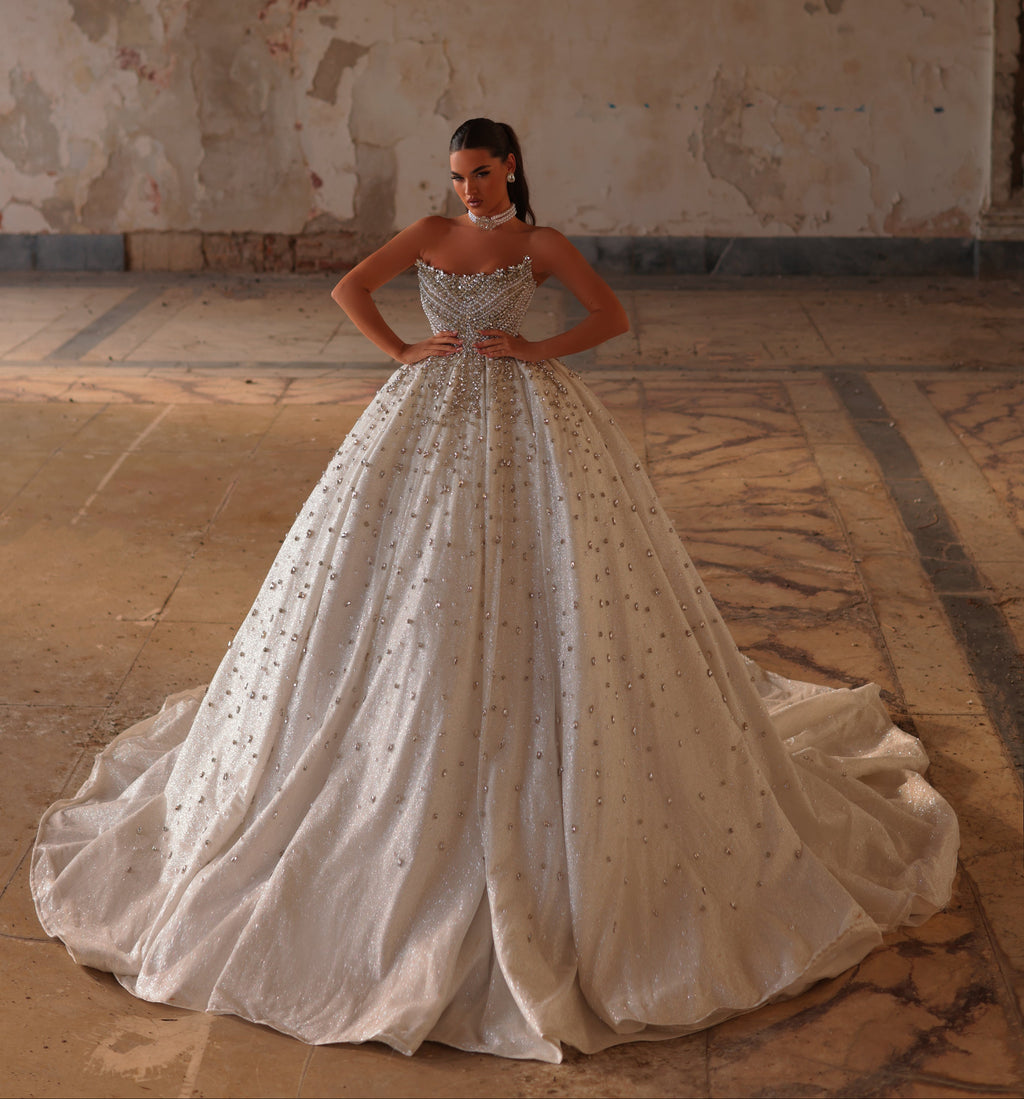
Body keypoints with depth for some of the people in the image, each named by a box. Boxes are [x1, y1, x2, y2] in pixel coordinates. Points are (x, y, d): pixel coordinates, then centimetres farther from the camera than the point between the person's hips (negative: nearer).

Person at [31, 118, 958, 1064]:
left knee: (546, 585, -7)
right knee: (408, 583, 0)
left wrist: (541, 350, -11)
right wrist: (402, 351, -1)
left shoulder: (542, 245, 3)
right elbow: (349, 289, 10)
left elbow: (614, 316, -1)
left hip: (526, 420, -3)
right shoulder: (430, 234, 11)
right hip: (431, 418, 3)